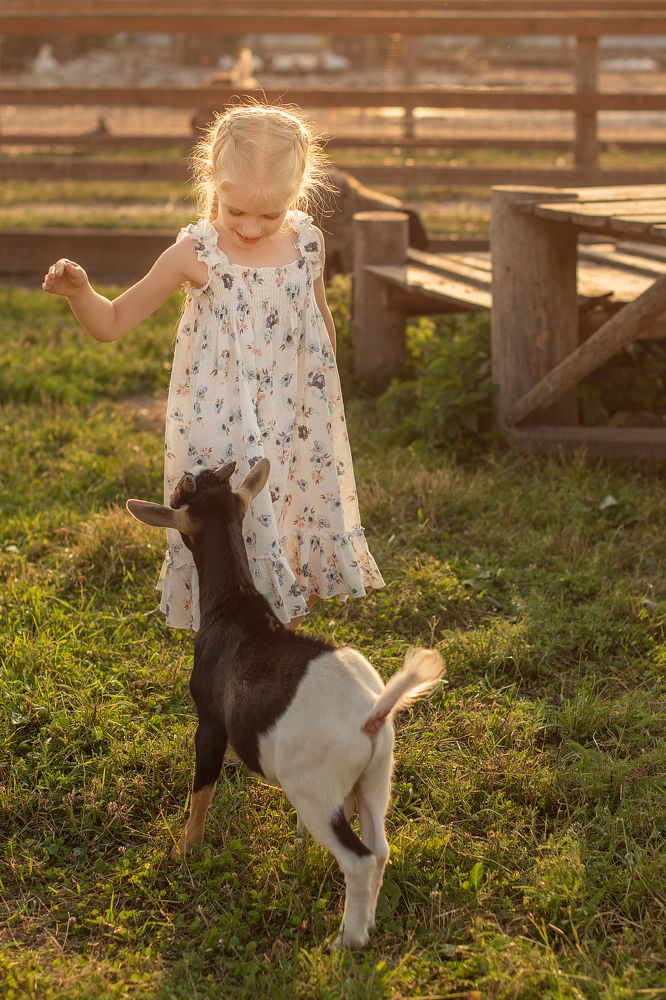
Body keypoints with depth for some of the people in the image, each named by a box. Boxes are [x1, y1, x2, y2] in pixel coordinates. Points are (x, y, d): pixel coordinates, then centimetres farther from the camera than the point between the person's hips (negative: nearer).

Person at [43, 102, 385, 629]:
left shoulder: (307, 243, -3)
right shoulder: (197, 255, -14)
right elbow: (112, 323, -9)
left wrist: (327, 401, 22)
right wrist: (79, 292, -29)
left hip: (294, 435, 4)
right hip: (221, 439, -4)